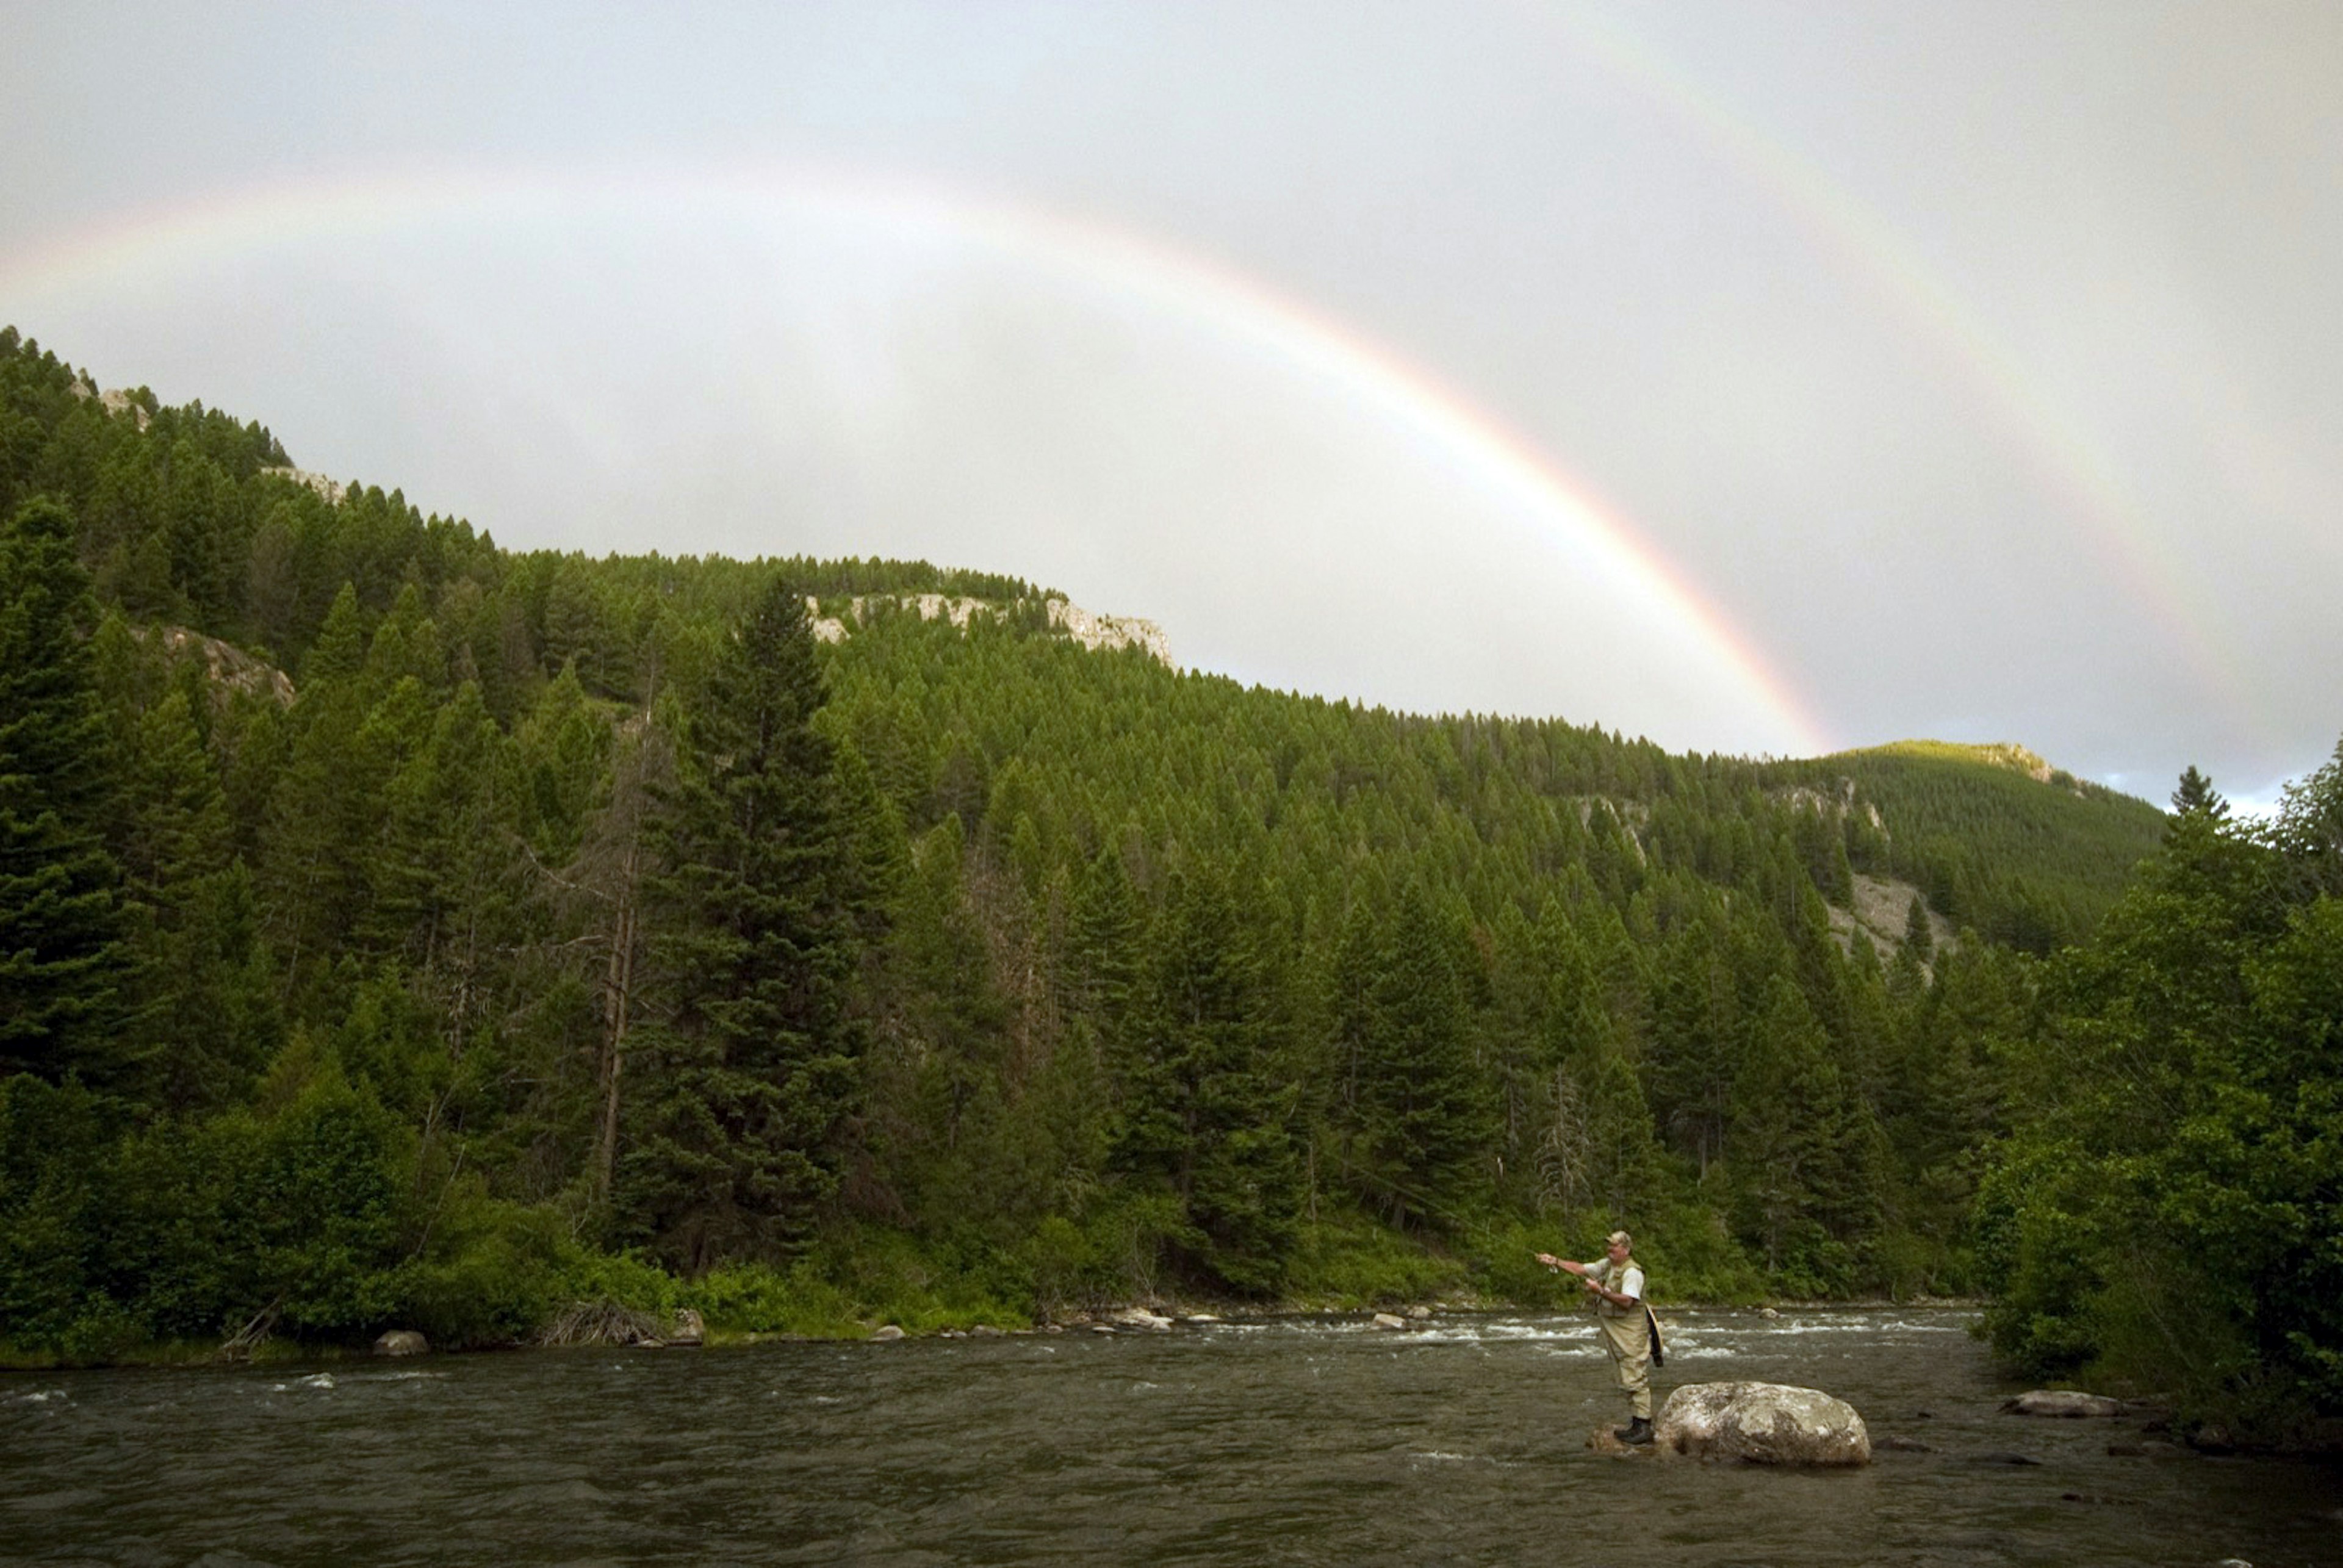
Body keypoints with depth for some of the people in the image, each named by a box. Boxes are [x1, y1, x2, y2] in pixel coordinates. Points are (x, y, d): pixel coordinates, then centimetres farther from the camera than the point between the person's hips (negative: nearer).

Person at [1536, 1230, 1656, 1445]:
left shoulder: (1632, 1272, -15)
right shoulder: (1607, 1265, 13)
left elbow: (1627, 1301, -25)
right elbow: (1581, 1269, 17)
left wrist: (1601, 1291, -25)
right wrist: (1555, 1262, 9)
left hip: (1630, 1333, -9)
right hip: (1612, 1331, 9)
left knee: (1635, 1378, -10)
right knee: (1626, 1380, 12)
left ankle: (1643, 1426, -9)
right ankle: (1635, 1425, 17)